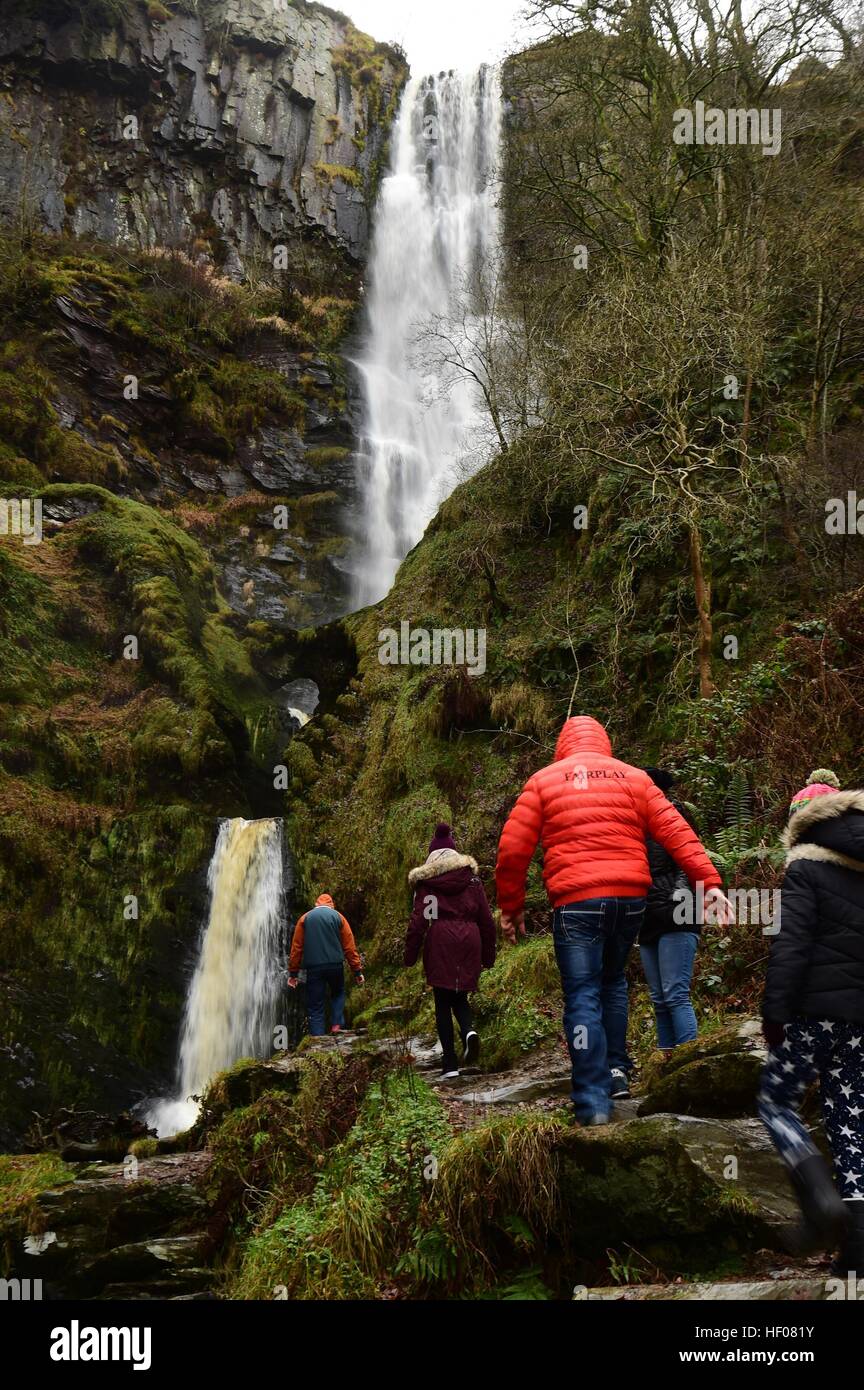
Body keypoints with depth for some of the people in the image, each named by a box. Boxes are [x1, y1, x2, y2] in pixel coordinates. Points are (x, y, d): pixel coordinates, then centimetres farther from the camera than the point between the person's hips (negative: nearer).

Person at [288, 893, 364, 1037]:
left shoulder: (305, 918, 10)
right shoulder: (338, 917, 8)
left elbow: (296, 947, 6)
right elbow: (349, 946, 3)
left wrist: (293, 973, 9)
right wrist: (357, 971, 5)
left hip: (313, 967, 0)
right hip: (335, 965, 0)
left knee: (315, 1007, 4)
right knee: (338, 994, 25)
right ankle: (337, 1024, 6)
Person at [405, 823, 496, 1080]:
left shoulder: (425, 881, 3)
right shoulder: (471, 877, 10)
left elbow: (418, 920, -4)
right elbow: (486, 918, 9)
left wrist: (410, 954, 1)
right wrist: (488, 954, 15)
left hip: (439, 942, -2)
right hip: (469, 940, 3)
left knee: (443, 1002, 5)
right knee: (460, 996, 18)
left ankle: (450, 1064, 1)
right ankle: (469, 1030, -14)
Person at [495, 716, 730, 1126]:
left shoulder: (544, 780, 8)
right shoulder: (634, 777, 13)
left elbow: (513, 849, 3)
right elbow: (676, 832, 3)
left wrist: (511, 907, 12)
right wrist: (709, 882, 0)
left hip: (576, 903, -3)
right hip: (630, 898, 3)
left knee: (583, 997, 0)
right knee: (613, 981, 25)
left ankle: (593, 1100, -6)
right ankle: (615, 1069, 20)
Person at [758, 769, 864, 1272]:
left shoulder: (808, 868, -7)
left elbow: (791, 944, -14)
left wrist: (775, 1009, -12)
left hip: (817, 1007, -6)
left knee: (777, 1100, 7)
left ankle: (820, 1193, -14)